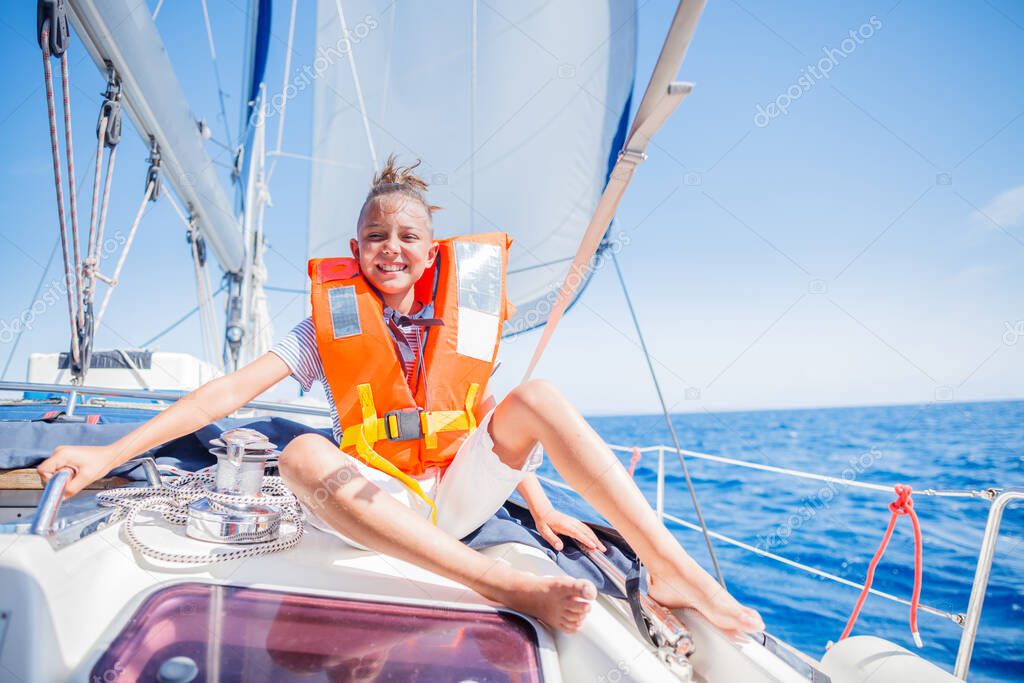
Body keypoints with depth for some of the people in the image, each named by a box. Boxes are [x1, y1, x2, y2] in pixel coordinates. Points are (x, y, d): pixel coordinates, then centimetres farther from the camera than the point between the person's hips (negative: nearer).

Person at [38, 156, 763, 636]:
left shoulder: (459, 319, 5)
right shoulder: (331, 325, 1)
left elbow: (493, 424, 10)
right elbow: (231, 391, -6)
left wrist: (541, 505, 6)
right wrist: (110, 454, -13)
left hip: (458, 496, 1)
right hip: (380, 506, -1)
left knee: (538, 397, -22)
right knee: (303, 455, -32)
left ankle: (676, 571, -23)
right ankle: (512, 586, -36)